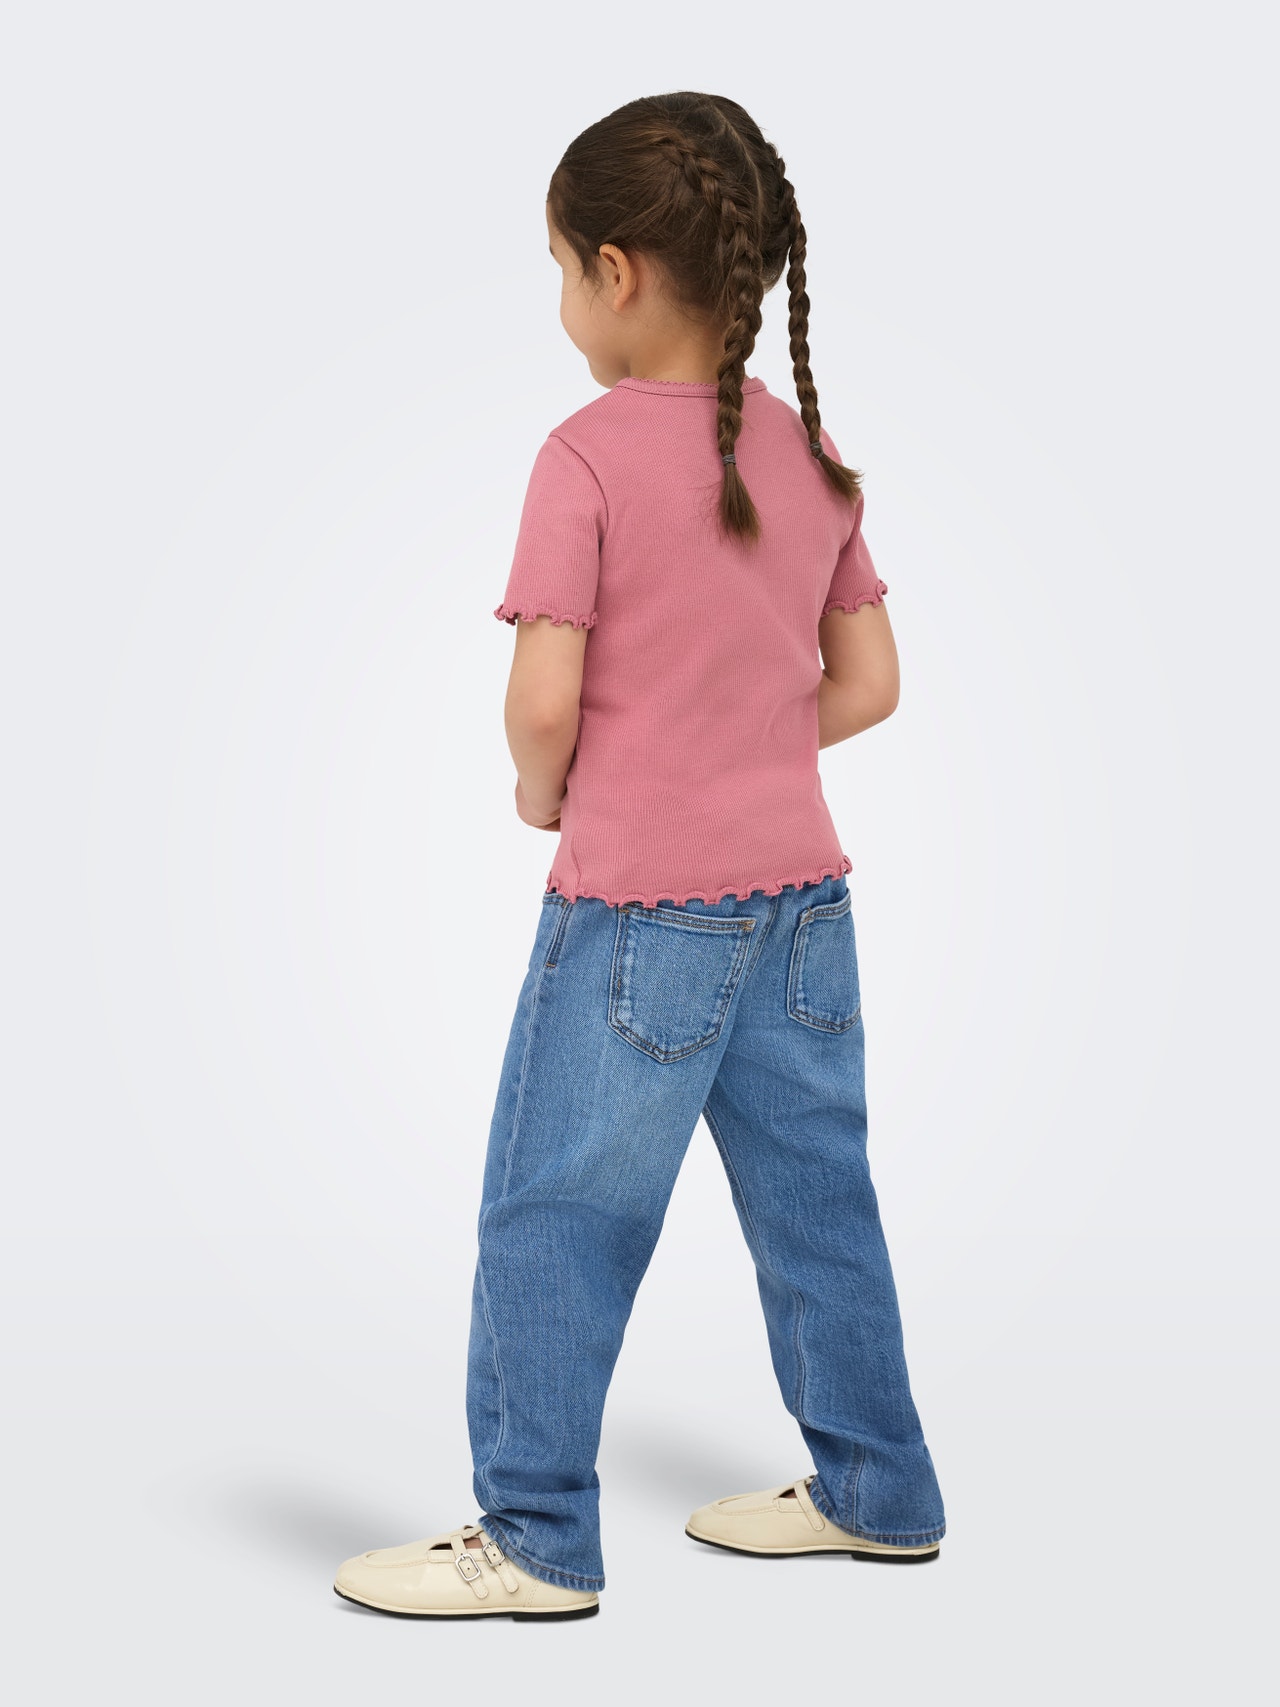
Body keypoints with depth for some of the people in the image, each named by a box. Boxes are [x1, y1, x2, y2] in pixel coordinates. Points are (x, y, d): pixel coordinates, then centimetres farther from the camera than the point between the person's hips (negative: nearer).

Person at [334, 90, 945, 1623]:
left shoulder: (588, 458, -13)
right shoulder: (811, 452, 6)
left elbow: (543, 702, -18)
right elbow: (869, 686, 8)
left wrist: (542, 795, 2)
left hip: (637, 911, -7)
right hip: (803, 892, 7)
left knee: (554, 1221, 5)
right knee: (814, 1199, 17)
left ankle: (535, 1538, 14)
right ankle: (873, 1489, 30)